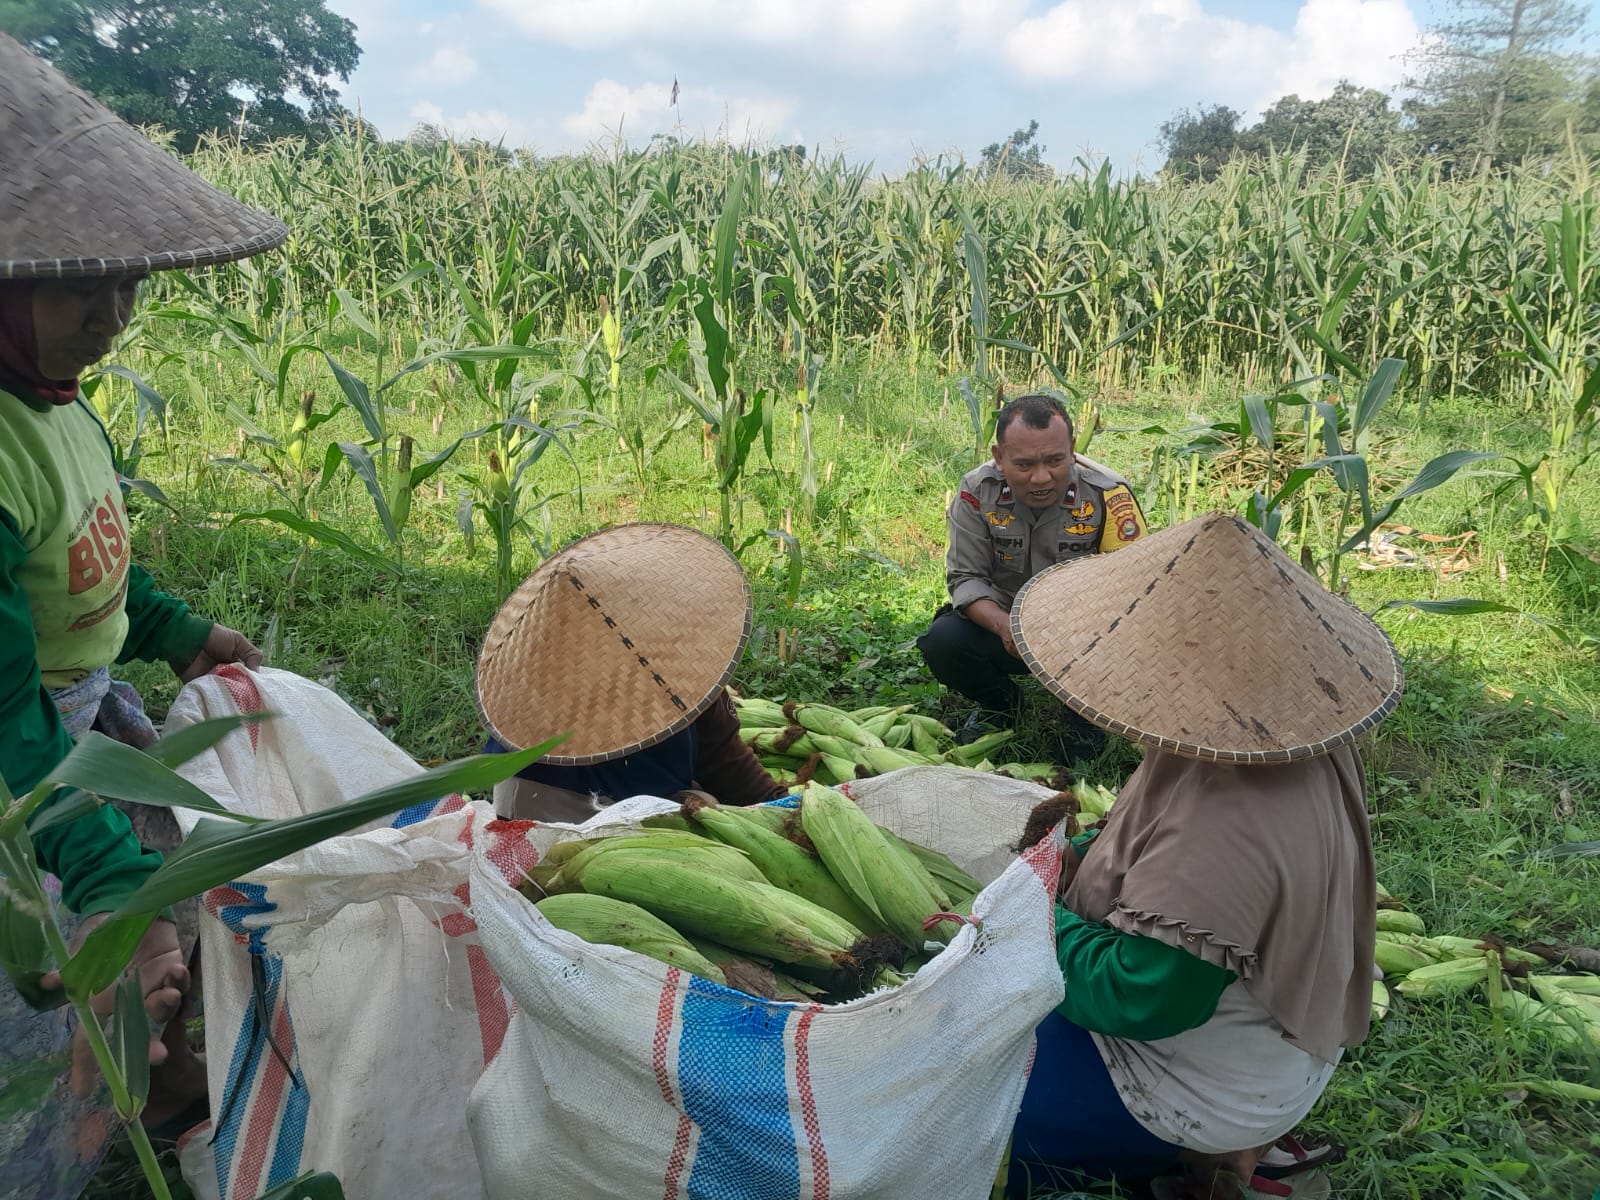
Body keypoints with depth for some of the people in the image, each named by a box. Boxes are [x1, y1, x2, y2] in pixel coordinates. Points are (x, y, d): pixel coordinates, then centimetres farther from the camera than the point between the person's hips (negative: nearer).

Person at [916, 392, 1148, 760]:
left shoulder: (1108, 494, -21)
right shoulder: (977, 491, -16)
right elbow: (965, 577, -13)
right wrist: (1003, 625, -36)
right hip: (1006, 623, 1)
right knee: (942, 641, -26)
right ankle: (997, 702, 11)